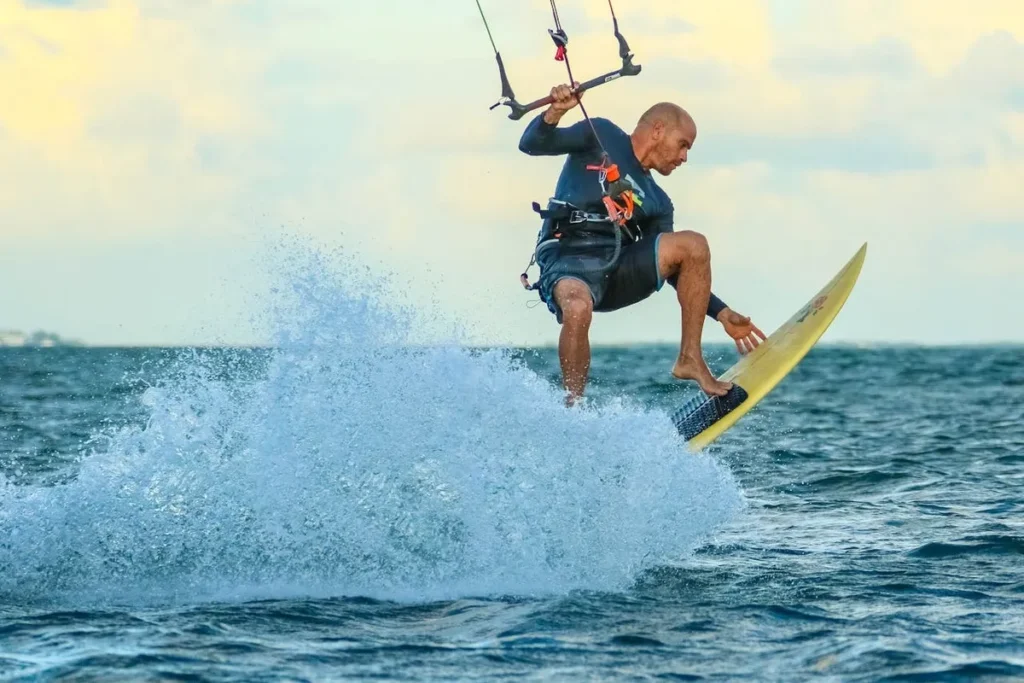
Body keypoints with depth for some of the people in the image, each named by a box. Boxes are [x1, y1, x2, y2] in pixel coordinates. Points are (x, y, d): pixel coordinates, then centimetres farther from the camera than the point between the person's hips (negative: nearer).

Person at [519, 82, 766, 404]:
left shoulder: (656, 202, 23)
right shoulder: (601, 136, 10)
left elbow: (678, 268, 22)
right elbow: (531, 145, 1)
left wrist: (722, 313, 15)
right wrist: (555, 112, -20)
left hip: (618, 268, 6)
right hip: (567, 260, -6)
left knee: (693, 244, -14)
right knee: (579, 309, -39)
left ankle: (690, 359, -8)